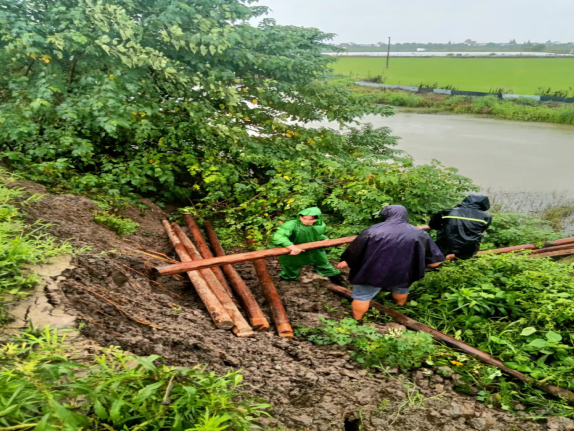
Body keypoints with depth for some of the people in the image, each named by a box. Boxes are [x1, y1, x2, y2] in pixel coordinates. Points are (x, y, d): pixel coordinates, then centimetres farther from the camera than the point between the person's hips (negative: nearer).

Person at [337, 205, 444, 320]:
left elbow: (353, 252, -3)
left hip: (373, 273, -3)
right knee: (401, 289, 32)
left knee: (362, 295, 18)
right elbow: (434, 262, -5)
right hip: (401, 275, 3)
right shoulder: (419, 234, -8)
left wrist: (345, 262, 15)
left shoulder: (373, 231, -12)